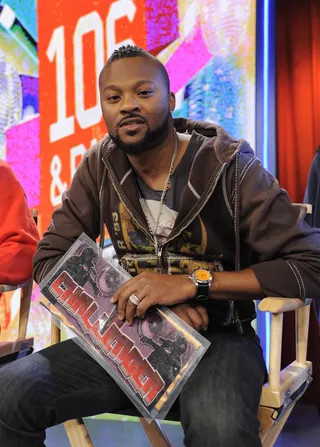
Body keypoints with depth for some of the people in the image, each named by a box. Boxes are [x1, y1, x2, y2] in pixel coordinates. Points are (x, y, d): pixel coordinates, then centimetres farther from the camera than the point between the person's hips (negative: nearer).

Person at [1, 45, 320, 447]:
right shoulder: (99, 168, 2)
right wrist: (136, 296, -17)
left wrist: (192, 283, -22)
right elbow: (50, 259, 0)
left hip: (218, 337, -3)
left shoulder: (230, 168, -10)